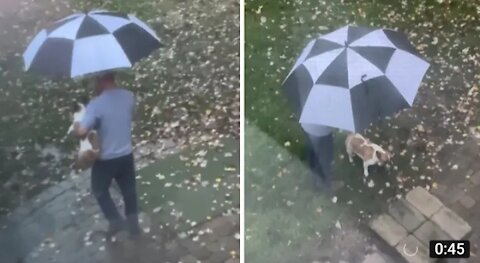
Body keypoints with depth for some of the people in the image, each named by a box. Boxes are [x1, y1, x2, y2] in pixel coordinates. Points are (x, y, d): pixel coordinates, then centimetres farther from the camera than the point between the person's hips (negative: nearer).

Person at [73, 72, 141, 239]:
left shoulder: (96, 104, -24)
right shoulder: (129, 96, -7)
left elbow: (81, 131, -30)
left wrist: (76, 126, -7)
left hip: (106, 158, -4)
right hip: (126, 155, 5)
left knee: (100, 191, 23)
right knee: (129, 190, 21)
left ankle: (116, 221, 21)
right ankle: (133, 226, 33)